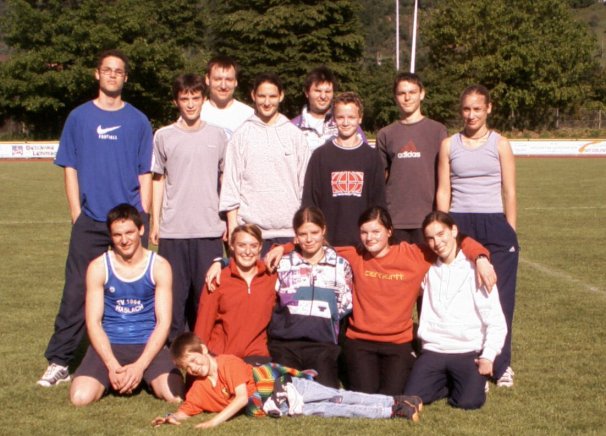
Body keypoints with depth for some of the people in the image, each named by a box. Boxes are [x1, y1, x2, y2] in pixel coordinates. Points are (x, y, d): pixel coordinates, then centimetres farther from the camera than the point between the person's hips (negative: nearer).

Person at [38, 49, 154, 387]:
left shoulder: (138, 121, 8)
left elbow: (145, 174, 8)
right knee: (76, 292, -2)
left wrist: (143, 217, 0)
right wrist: (77, 213, -1)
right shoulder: (79, 117, 8)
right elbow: (70, 169, 8)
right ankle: (59, 362, 2)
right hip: (90, 221, 0)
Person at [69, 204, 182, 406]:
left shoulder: (159, 266, -2)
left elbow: (163, 322, -5)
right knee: (80, 397, -23)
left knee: (175, 396, -25)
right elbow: (93, 322, -4)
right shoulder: (98, 267, -1)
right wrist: (112, 366, -17)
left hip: (149, 344, 0)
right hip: (109, 344, 0)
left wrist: (139, 366, -16)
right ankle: (114, 379, 12)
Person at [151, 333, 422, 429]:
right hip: (282, 408, 5)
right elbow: (185, 412, 9)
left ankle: (396, 403, -12)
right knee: (334, 411, -1)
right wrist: (172, 418, -14)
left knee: (337, 398, -14)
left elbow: (242, 397, -23)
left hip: (287, 386, -5)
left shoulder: (229, 363, -16)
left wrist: (216, 421, -26)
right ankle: (392, 411, -2)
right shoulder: (199, 390, 5)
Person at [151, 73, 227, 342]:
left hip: (209, 229, 1)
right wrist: (155, 222, 4)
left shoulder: (217, 136, 7)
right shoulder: (164, 136, 5)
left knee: (206, 292, 4)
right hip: (172, 230, -1)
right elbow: (158, 180, 9)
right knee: (173, 292, 2)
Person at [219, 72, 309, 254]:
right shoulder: (242, 135, 4)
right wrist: (232, 226, -2)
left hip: (288, 229, 1)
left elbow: (305, 181, 8)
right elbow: (231, 181, 3)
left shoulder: (294, 134, 7)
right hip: (251, 228, -1)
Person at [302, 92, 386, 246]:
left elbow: (379, 201, 8)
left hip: (363, 241, 1)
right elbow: (309, 200, 4)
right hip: (328, 241, 0)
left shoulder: (371, 156, 8)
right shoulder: (320, 155, 5)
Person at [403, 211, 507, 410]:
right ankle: (446, 381, 11)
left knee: (469, 401, -23)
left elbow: (496, 322, -6)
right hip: (433, 350, 3)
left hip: (468, 352, -3)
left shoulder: (475, 268, -3)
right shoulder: (428, 269, 8)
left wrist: (488, 356, -15)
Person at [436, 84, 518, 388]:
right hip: (459, 225, 1)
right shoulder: (449, 145, 9)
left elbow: (510, 192, 4)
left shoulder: (500, 144, 5)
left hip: (494, 226, -1)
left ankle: (501, 365, 11)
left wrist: (510, 234, 0)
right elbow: (443, 191, 9)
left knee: (498, 296, -1)